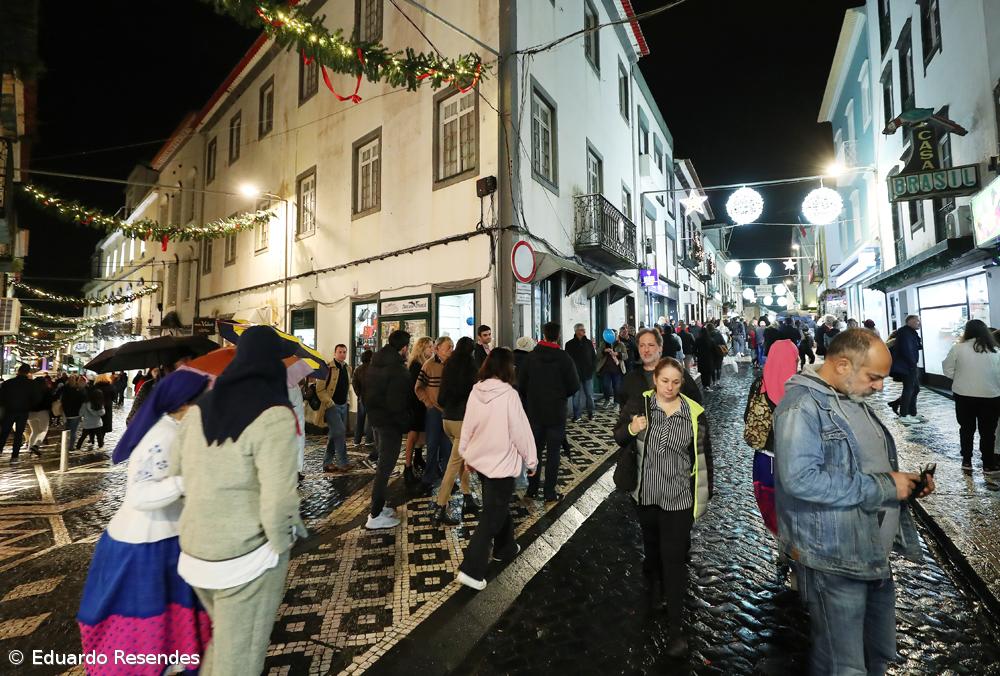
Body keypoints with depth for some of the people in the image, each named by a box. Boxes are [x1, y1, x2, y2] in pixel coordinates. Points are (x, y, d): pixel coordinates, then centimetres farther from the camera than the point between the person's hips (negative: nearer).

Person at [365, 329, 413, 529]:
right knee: (385, 467, -2)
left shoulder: (375, 364, 7)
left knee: (382, 463, 20)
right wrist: (404, 423, -11)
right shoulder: (398, 370, -21)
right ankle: (375, 516, 5)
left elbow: (367, 391, 16)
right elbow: (397, 403, -24)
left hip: (375, 417, 9)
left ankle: (378, 505, 29)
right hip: (390, 422, -9)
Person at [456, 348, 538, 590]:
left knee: (498, 506, 25)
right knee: (491, 516, 4)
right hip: (501, 462, -6)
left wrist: (466, 453, 18)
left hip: (479, 459, 7)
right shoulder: (508, 394, -21)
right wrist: (531, 460, -3)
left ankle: (504, 547, 42)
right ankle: (471, 569, 6)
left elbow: (467, 426, 4)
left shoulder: (476, 391, -5)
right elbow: (521, 431, -16)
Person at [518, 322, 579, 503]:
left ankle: (532, 490, 22)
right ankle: (550, 493, 12)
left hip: (535, 411, 3)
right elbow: (574, 386, -10)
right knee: (553, 452, 6)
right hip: (556, 412, -3)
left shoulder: (531, 356, -5)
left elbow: (521, 384, -2)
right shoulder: (564, 358, -13)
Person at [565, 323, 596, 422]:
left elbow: (594, 357, 9)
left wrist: (591, 368, -1)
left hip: (588, 373, 2)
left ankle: (590, 413, 20)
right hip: (576, 374, -2)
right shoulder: (570, 344, -2)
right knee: (576, 396, 3)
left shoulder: (589, 342, 6)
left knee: (589, 395, 7)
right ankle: (576, 415, 12)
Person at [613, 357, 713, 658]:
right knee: (651, 546, 23)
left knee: (674, 559, 2)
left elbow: (703, 456, 1)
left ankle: (676, 628, 16)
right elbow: (618, 437, -1)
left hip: (679, 498, -2)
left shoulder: (694, 413, -8)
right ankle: (655, 587, 53)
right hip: (646, 494, 2)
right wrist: (631, 430, -24)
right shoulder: (639, 404, -9)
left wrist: (705, 494, 5)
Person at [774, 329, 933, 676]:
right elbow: (800, 479, -31)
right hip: (835, 562, -9)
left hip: (876, 555, 9)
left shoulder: (855, 401, 10)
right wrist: (884, 486, -21)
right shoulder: (803, 404, -20)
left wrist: (905, 481, 3)